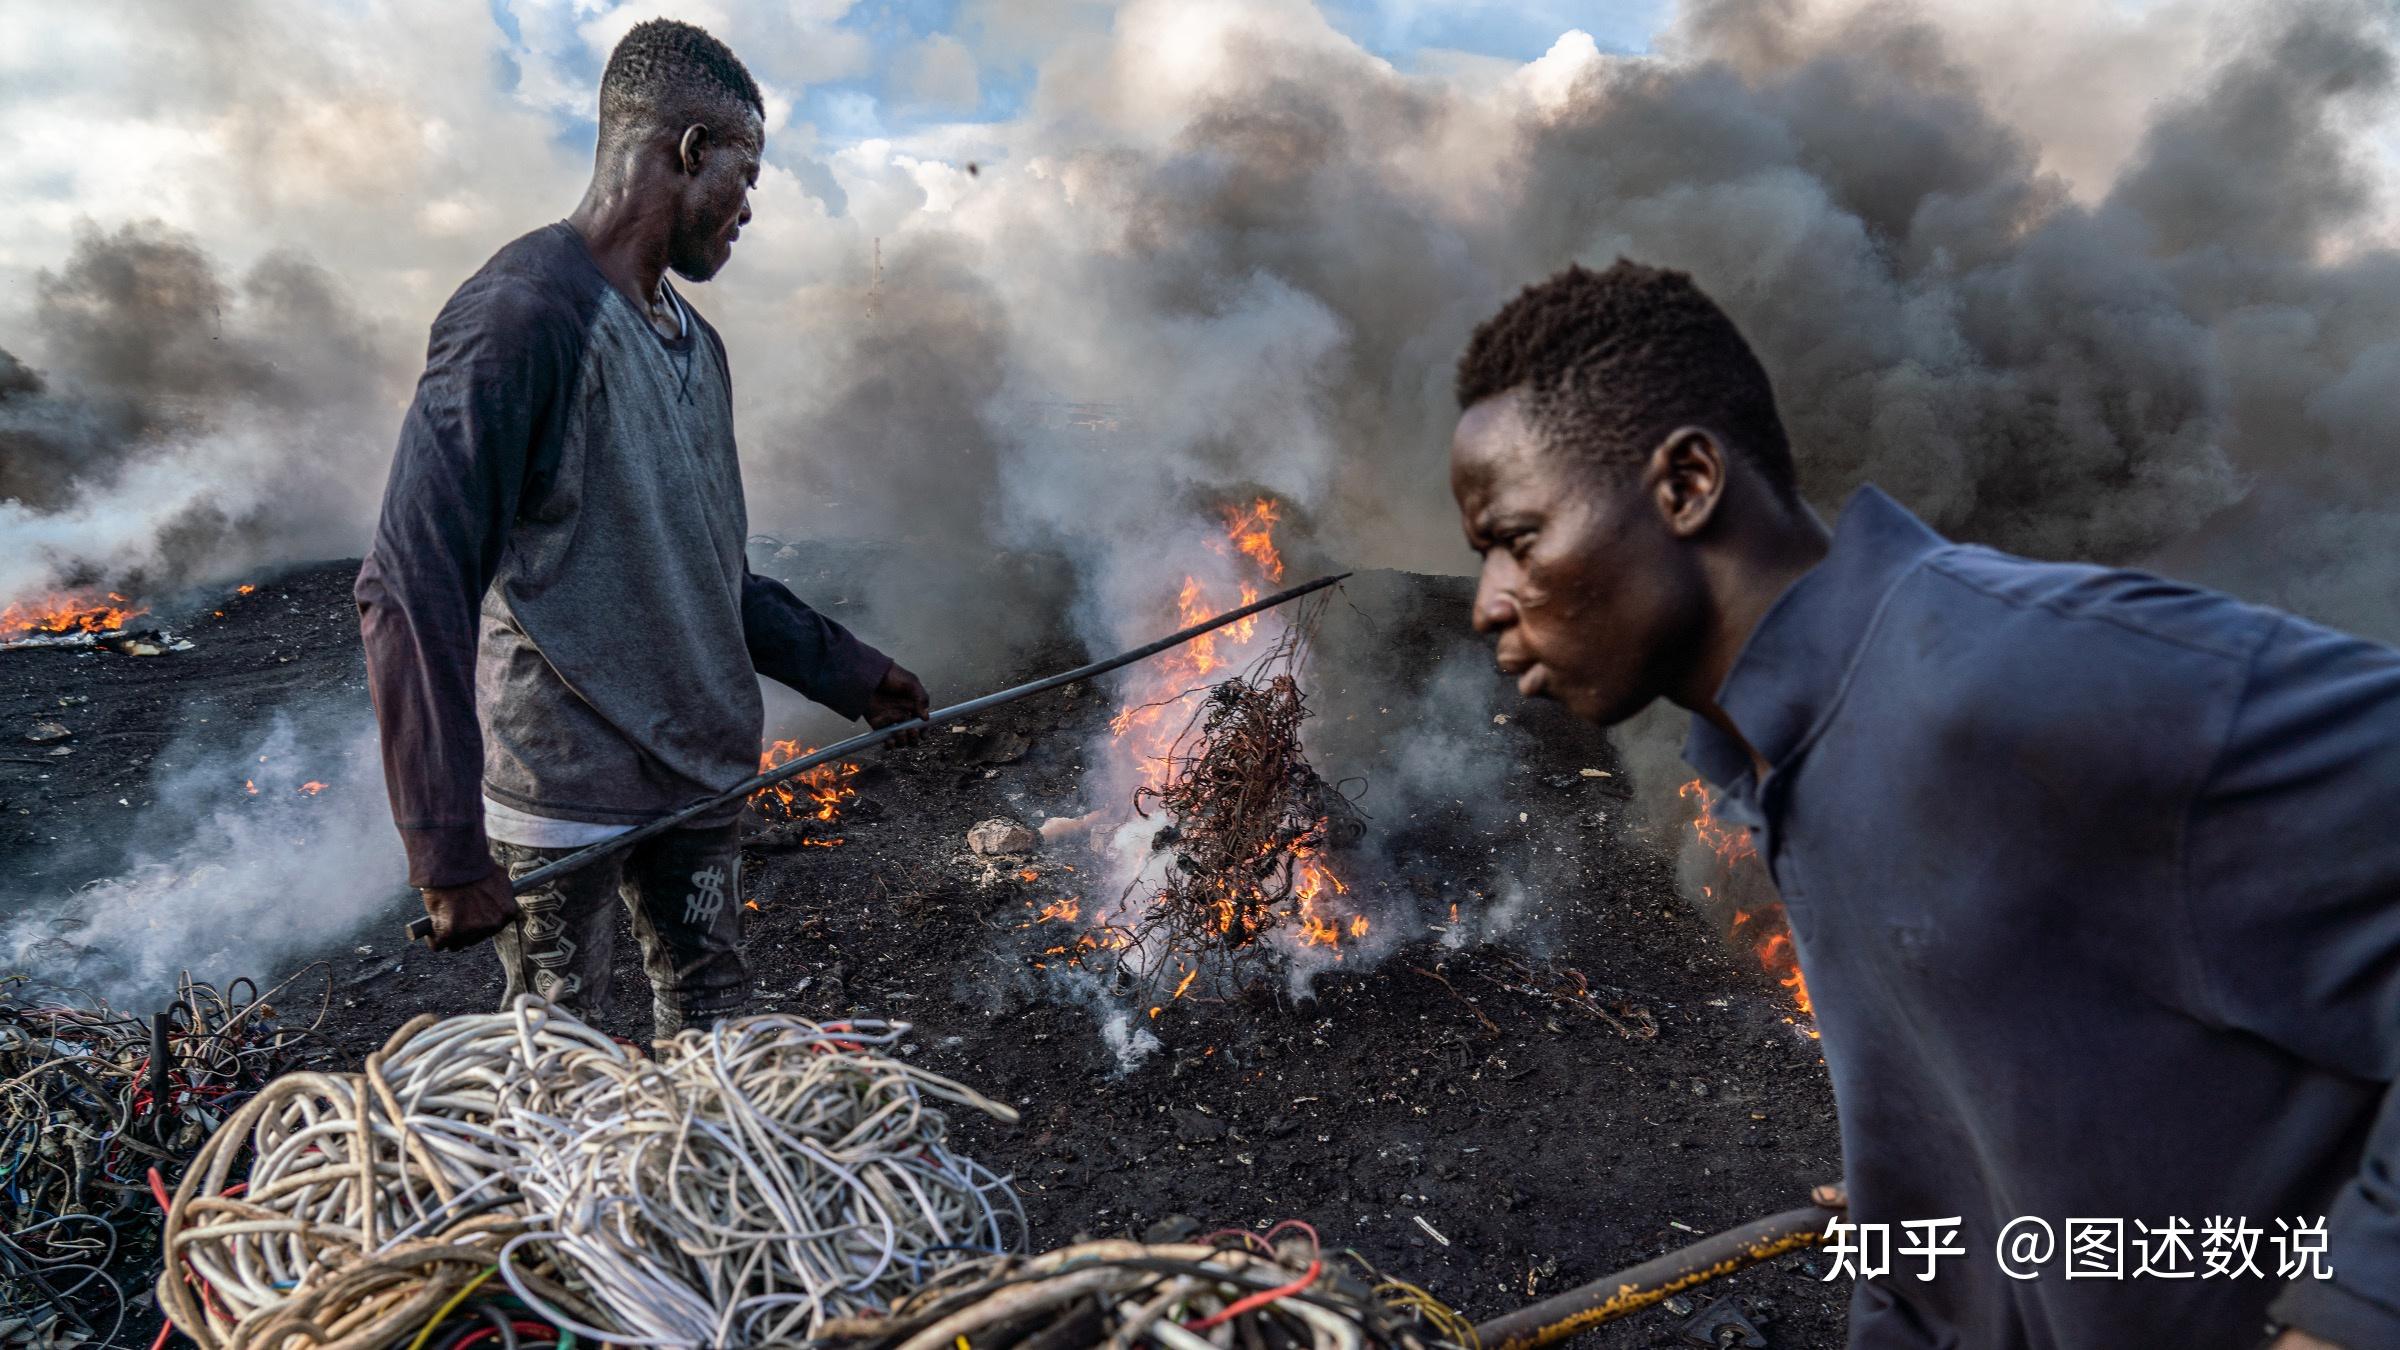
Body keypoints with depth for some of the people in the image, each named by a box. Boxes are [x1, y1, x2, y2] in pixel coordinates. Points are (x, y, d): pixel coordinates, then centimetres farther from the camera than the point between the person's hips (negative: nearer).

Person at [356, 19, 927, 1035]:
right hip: (558, 792, -7)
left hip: (695, 775, 8)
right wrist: (448, 849, -24)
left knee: (710, 1048, 18)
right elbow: (411, 590, -21)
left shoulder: (692, 341, 13)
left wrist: (848, 672, 18)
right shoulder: (524, 313, -15)